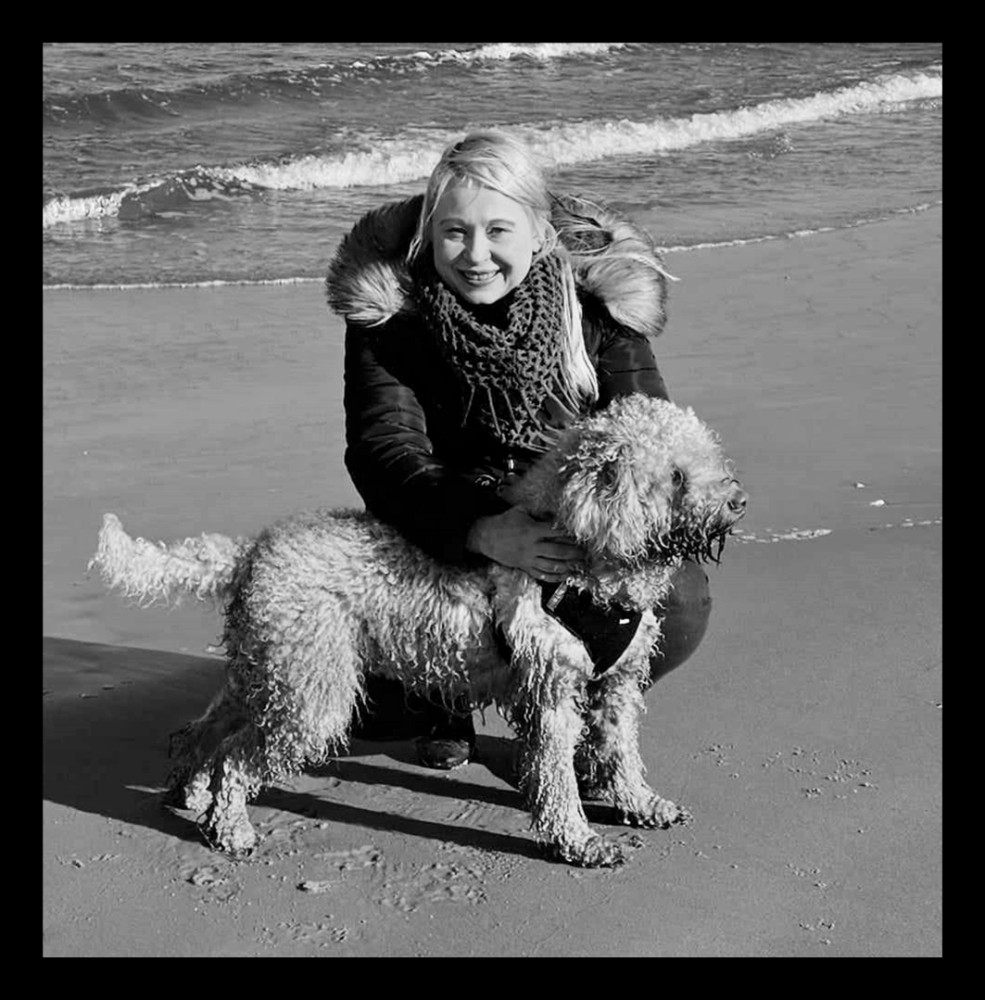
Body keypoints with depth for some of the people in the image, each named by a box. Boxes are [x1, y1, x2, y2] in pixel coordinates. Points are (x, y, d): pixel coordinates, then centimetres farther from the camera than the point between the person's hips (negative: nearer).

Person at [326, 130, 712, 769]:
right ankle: (444, 698, 18)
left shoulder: (597, 294, -12)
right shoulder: (388, 307, -15)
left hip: (578, 533, 1)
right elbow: (384, 452, -27)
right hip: (442, 542, 0)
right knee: (373, 708, -23)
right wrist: (484, 533, -46)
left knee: (678, 603, -27)